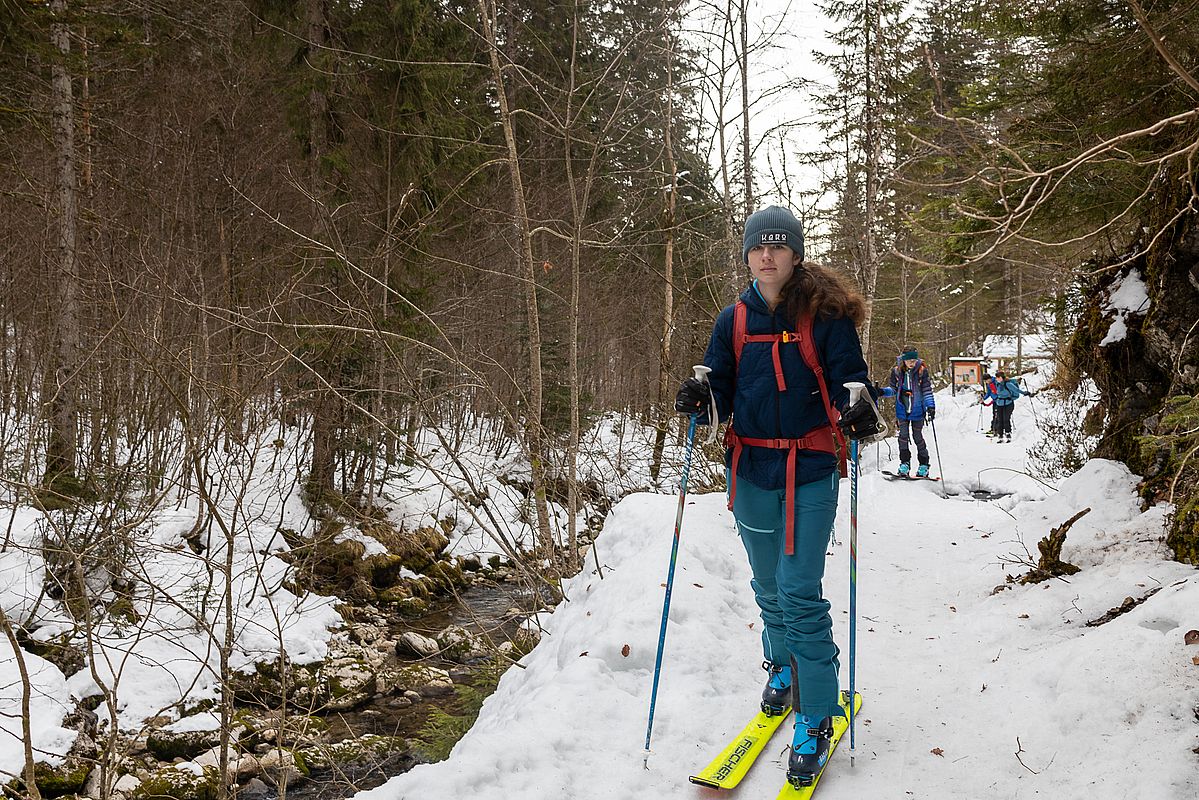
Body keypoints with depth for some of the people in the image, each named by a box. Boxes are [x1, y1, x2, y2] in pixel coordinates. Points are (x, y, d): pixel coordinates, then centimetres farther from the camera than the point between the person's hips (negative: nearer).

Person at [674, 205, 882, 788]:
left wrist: (861, 413, -25)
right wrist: (700, 400, -14)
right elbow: (722, 390, 8)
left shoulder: (824, 315, -5)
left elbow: (849, 380, -3)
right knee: (769, 586, 17)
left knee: (800, 593, -7)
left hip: (810, 473, -4)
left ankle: (817, 718, 7)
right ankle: (782, 667, 44)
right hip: (751, 470, 4)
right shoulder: (734, 320, 6)